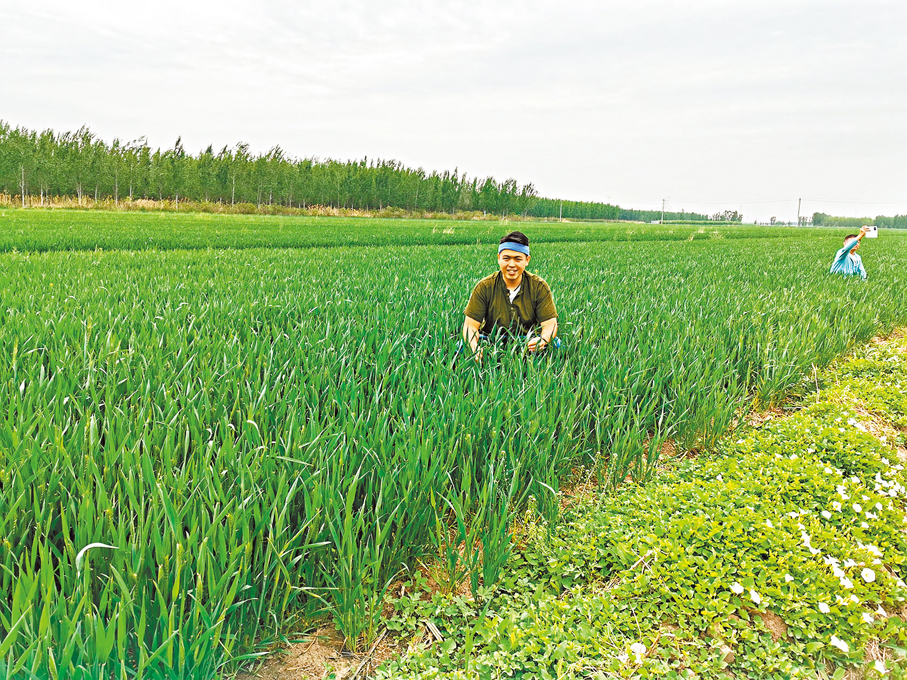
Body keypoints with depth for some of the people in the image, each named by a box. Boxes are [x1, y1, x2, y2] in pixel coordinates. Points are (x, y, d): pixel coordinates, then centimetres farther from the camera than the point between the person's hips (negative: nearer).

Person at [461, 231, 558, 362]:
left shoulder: (539, 287, -3)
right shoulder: (484, 287, -5)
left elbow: (550, 324, -9)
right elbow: (471, 326, -10)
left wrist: (542, 340, -35)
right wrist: (475, 348, -35)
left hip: (529, 342, 1)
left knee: (555, 344, -28)